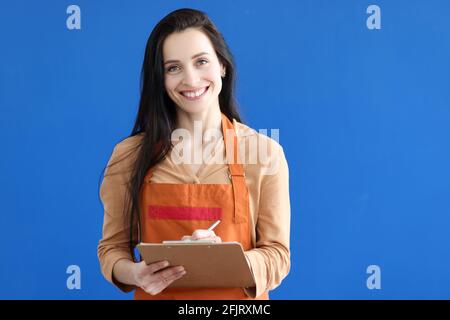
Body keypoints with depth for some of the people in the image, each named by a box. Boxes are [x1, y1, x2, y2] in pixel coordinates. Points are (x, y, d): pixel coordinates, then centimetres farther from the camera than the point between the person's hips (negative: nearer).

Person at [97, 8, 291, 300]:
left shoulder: (266, 152, -9)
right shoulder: (129, 155, -6)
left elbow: (277, 256, -8)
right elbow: (112, 248, 0)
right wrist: (133, 273, -21)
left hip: (237, 297, 0)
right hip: (156, 292, 1)